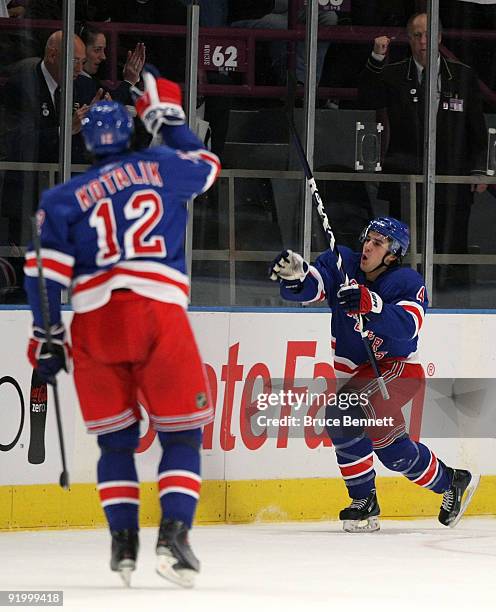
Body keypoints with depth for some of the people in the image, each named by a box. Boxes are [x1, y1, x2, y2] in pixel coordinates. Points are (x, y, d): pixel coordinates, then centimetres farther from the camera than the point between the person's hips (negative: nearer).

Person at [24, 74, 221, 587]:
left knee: (115, 439, 15)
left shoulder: (63, 199, 12)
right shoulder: (162, 167, 12)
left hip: (94, 323, 2)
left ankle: (123, 540, 5)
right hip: (158, 315, -2)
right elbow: (206, 166, 34)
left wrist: (45, 336, 10)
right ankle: (173, 534, -14)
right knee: (181, 433, 4)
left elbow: (46, 269, 4)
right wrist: (169, 119, 43)